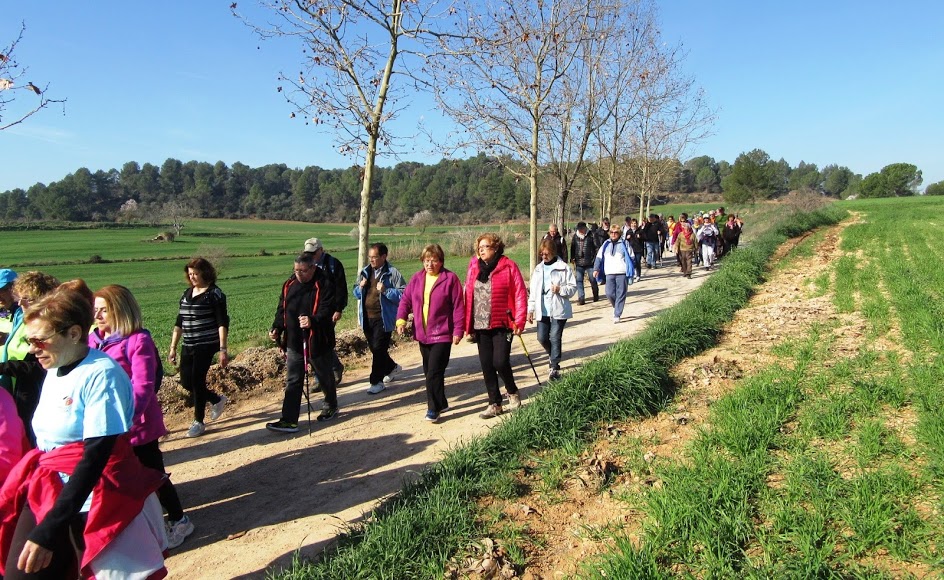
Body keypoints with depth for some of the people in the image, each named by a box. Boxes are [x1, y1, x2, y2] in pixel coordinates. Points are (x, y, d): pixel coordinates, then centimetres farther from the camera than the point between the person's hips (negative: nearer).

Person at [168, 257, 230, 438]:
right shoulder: (187, 293, 12)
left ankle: (199, 422, 11)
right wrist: (173, 348, 15)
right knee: (186, 381, 7)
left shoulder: (214, 294, -8)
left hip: (206, 345, -7)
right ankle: (217, 399, 31)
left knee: (197, 380, -5)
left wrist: (223, 350, -18)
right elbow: (179, 323, 17)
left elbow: (222, 323, -12)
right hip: (188, 346, 7)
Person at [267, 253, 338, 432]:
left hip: (317, 342, -5)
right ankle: (289, 420, 4)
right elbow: (282, 309, 13)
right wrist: (277, 327, -2)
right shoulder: (289, 284, 5)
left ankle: (331, 406, 39)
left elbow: (326, 310, -24)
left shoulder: (324, 285, -14)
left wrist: (313, 321, -43)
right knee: (292, 382, 3)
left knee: (325, 377, 16)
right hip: (293, 342, 5)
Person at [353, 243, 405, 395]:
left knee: (378, 349, -6)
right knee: (374, 349, 17)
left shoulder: (392, 273, -9)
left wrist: (386, 290, -25)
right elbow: (356, 293, 18)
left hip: (384, 318, -7)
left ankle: (377, 381, 7)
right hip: (367, 318, 7)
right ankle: (392, 367, 42)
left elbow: (403, 294, -15)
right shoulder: (365, 272, 9)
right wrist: (360, 287, -4)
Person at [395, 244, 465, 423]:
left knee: (434, 373, -10)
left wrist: (458, 330, -11)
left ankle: (434, 409, 3)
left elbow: (458, 307, -8)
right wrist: (401, 319, -7)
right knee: (429, 372, 14)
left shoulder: (450, 279, -7)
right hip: (422, 334, 6)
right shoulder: (417, 278, 8)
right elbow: (406, 299, 8)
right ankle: (441, 404, 29)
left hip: (442, 334, -6)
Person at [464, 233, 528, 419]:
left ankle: (512, 392, 19)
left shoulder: (508, 266, -5)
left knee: (500, 362, -11)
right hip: (480, 326, 5)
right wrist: (468, 325, 7)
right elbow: (468, 296, 10)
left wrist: (520, 320, -13)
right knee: (486, 365, 7)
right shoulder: (474, 267, 8)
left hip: (501, 324, -5)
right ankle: (494, 404, 20)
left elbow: (520, 294, -7)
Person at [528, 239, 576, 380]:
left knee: (555, 338, -4)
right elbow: (533, 290, 12)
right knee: (542, 337, 5)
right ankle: (553, 356, 34)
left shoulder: (563, 268, -4)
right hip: (542, 310, 5)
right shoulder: (538, 269, 11)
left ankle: (554, 367, 4)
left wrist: (560, 289, -21)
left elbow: (573, 287, -3)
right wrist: (530, 309, 8)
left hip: (559, 310, -4)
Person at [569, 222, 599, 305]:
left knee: (593, 280, 9)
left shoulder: (590, 236, -4)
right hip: (579, 263, 2)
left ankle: (596, 295, 29)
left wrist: (594, 257, -4)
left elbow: (596, 247, 0)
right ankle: (581, 298, 1)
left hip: (589, 263, -2)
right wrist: (572, 259, 8)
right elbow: (572, 249, 14)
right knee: (579, 281, -2)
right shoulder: (575, 237, 6)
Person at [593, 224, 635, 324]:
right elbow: (599, 257, 14)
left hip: (622, 273, -2)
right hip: (609, 273, 2)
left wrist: (630, 271, 3)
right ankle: (616, 306, 23)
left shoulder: (624, 244, 6)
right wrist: (596, 269, 4)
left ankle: (617, 315, 2)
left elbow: (631, 257, 8)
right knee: (609, 293, -6)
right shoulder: (606, 244, 13)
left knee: (620, 295, -3)